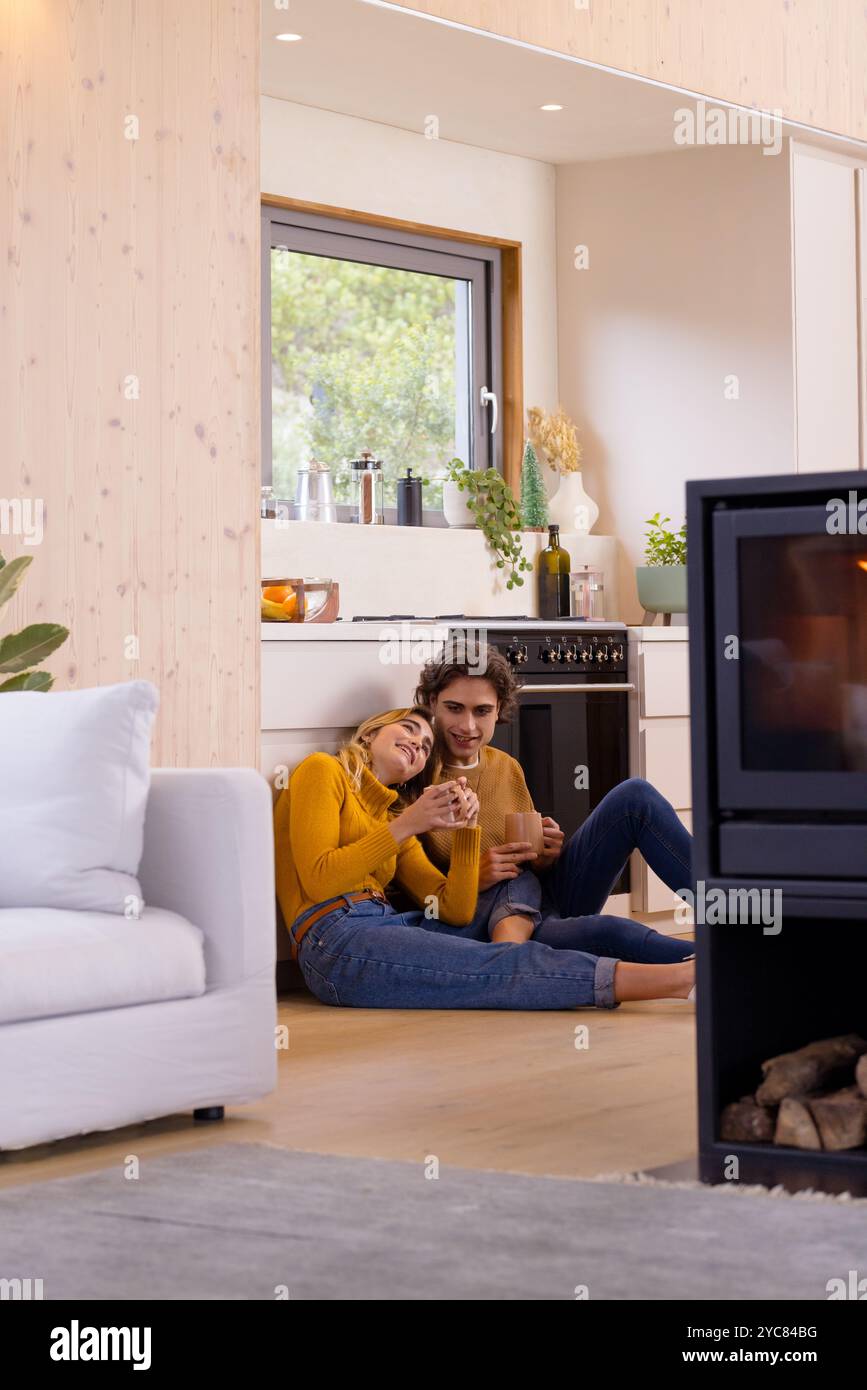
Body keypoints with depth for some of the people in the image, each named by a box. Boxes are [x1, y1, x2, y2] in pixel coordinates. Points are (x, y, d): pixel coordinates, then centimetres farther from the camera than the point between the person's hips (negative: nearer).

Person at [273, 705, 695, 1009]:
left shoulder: (391, 814, 29)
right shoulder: (323, 771, 9)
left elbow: (455, 912, 14)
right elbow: (318, 882, -8)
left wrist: (467, 828, 1)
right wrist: (406, 826, -8)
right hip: (337, 942, -8)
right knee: (511, 967, -26)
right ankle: (672, 978, -41)